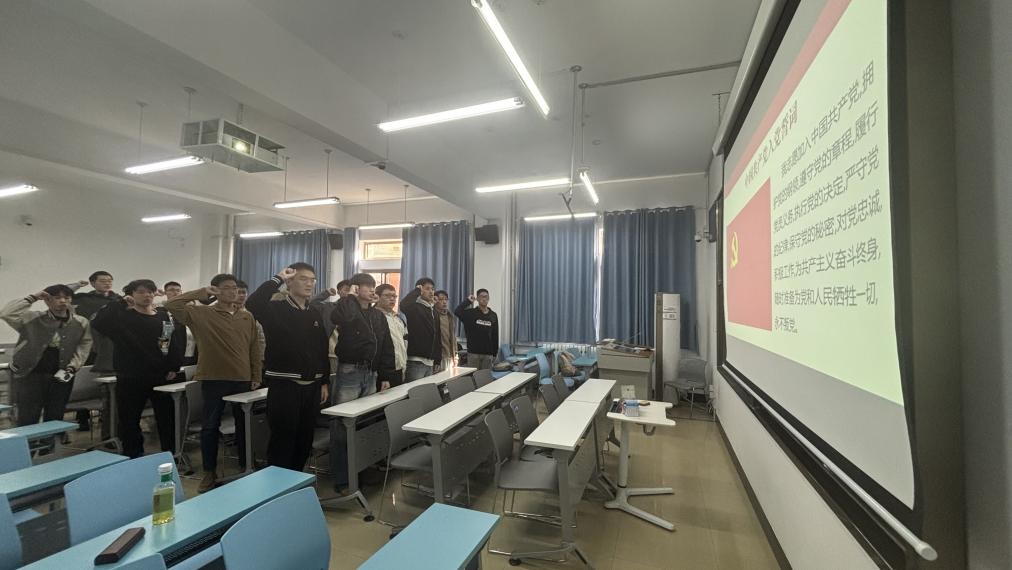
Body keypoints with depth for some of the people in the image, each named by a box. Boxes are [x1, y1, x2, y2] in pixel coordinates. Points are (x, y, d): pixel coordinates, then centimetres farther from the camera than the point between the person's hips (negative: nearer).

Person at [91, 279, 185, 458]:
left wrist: (174, 368, -5)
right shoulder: (122, 317, -1)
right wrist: (119, 303, -17)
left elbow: (179, 342, 3)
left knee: (167, 420, 10)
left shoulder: (167, 317, 5)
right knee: (129, 422, 9)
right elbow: (97, 322, -21)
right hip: (130, 379, -1)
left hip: (163, 377, 2)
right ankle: (133, 459, 26)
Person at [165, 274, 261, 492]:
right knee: (210, 425, 8)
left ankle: (246, 467, 28)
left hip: (243, 379, 3)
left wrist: (256, 376, 5)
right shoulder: (202, 313, -1)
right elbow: (172, 305, -14)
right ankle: (210, 473, 24)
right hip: (213, 379, -2)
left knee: (244, 425, 13)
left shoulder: (247, 317, 7)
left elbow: (254, 348, 8)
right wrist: (198, 294, -10)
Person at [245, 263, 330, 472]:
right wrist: (277, 279, -21)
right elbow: (252, 304, -30)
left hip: (311, 386, 6)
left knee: (305, 440, 15)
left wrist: (324, 382, 10)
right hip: (284, 385, -5)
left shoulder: (315, 315, 10)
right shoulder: (275, 309, -6)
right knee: (283, 440, 4)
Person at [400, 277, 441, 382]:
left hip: (430, 362, 8)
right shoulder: (415, 307, -6)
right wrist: (417, 290, -15)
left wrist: (438, 358, 13)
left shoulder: (433, 309, 16)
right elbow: (404, 305, -32)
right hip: (415, 361, -7)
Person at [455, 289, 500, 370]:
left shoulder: (493, 315, 7)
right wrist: (468, 301, -14)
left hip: (488, 354, 3)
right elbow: (456, 312, -20)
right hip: (473, 352, -3)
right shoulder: (471, 313, -1)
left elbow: (495, 335, 8)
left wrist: (495, 353, 6)